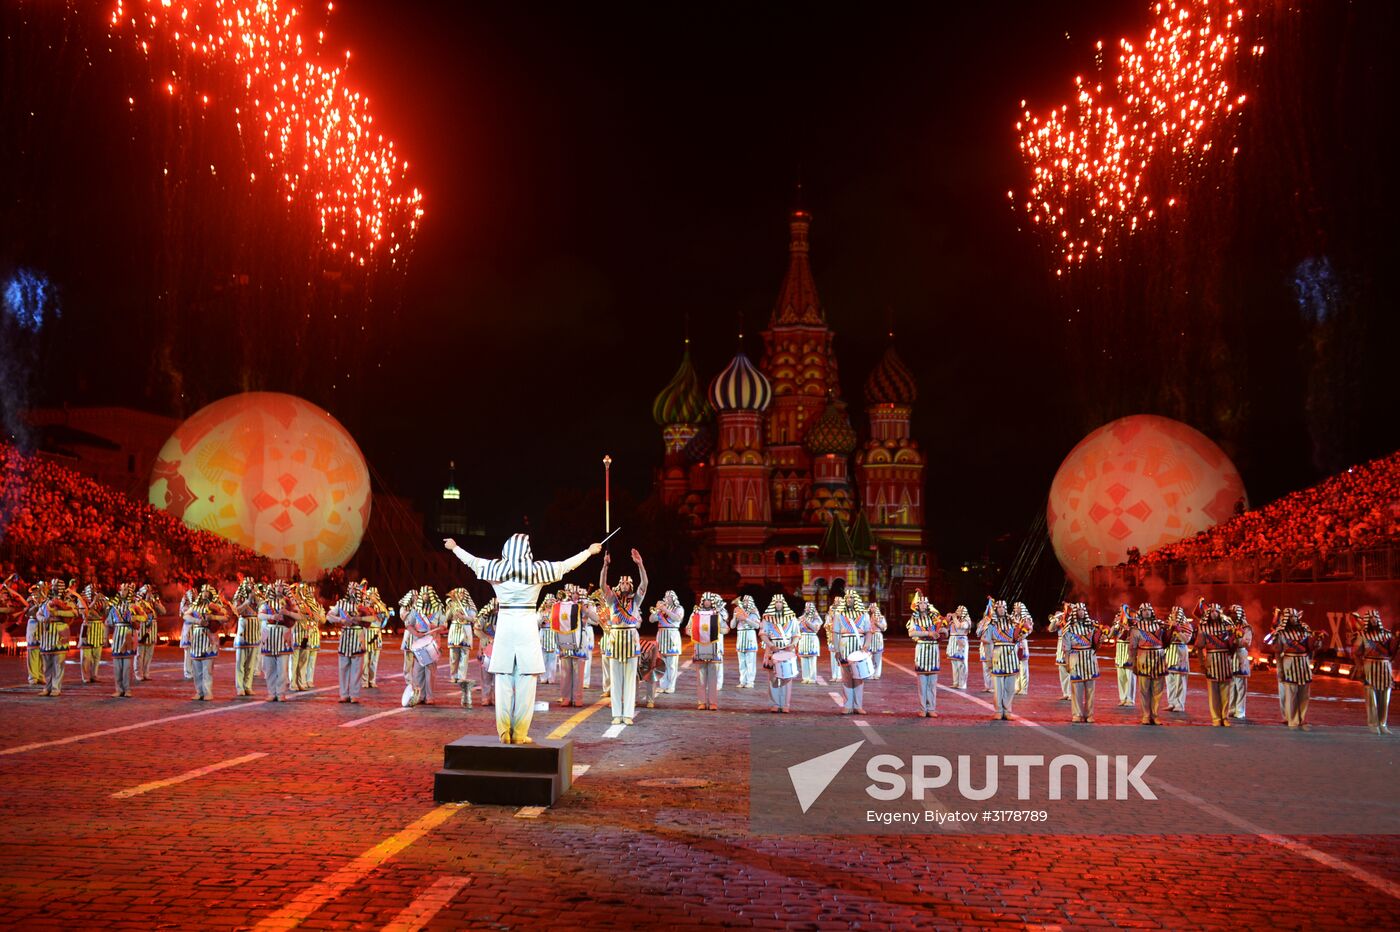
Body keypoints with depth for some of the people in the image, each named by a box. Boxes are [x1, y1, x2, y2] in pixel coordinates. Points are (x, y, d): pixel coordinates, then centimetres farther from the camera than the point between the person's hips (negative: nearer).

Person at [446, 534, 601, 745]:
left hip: (504, 626, 3)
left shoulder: (496, 568, 1)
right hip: (527, 627, -2)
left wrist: (454, 548, 37)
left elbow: (472, 560, 18)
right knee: (525, 683, 1)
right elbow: (567, 564, 8)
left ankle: (504, 733, 8)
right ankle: (520, 735, 1)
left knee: (503, 682, 6)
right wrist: (589, 551, 24)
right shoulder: (537, 570, -3)